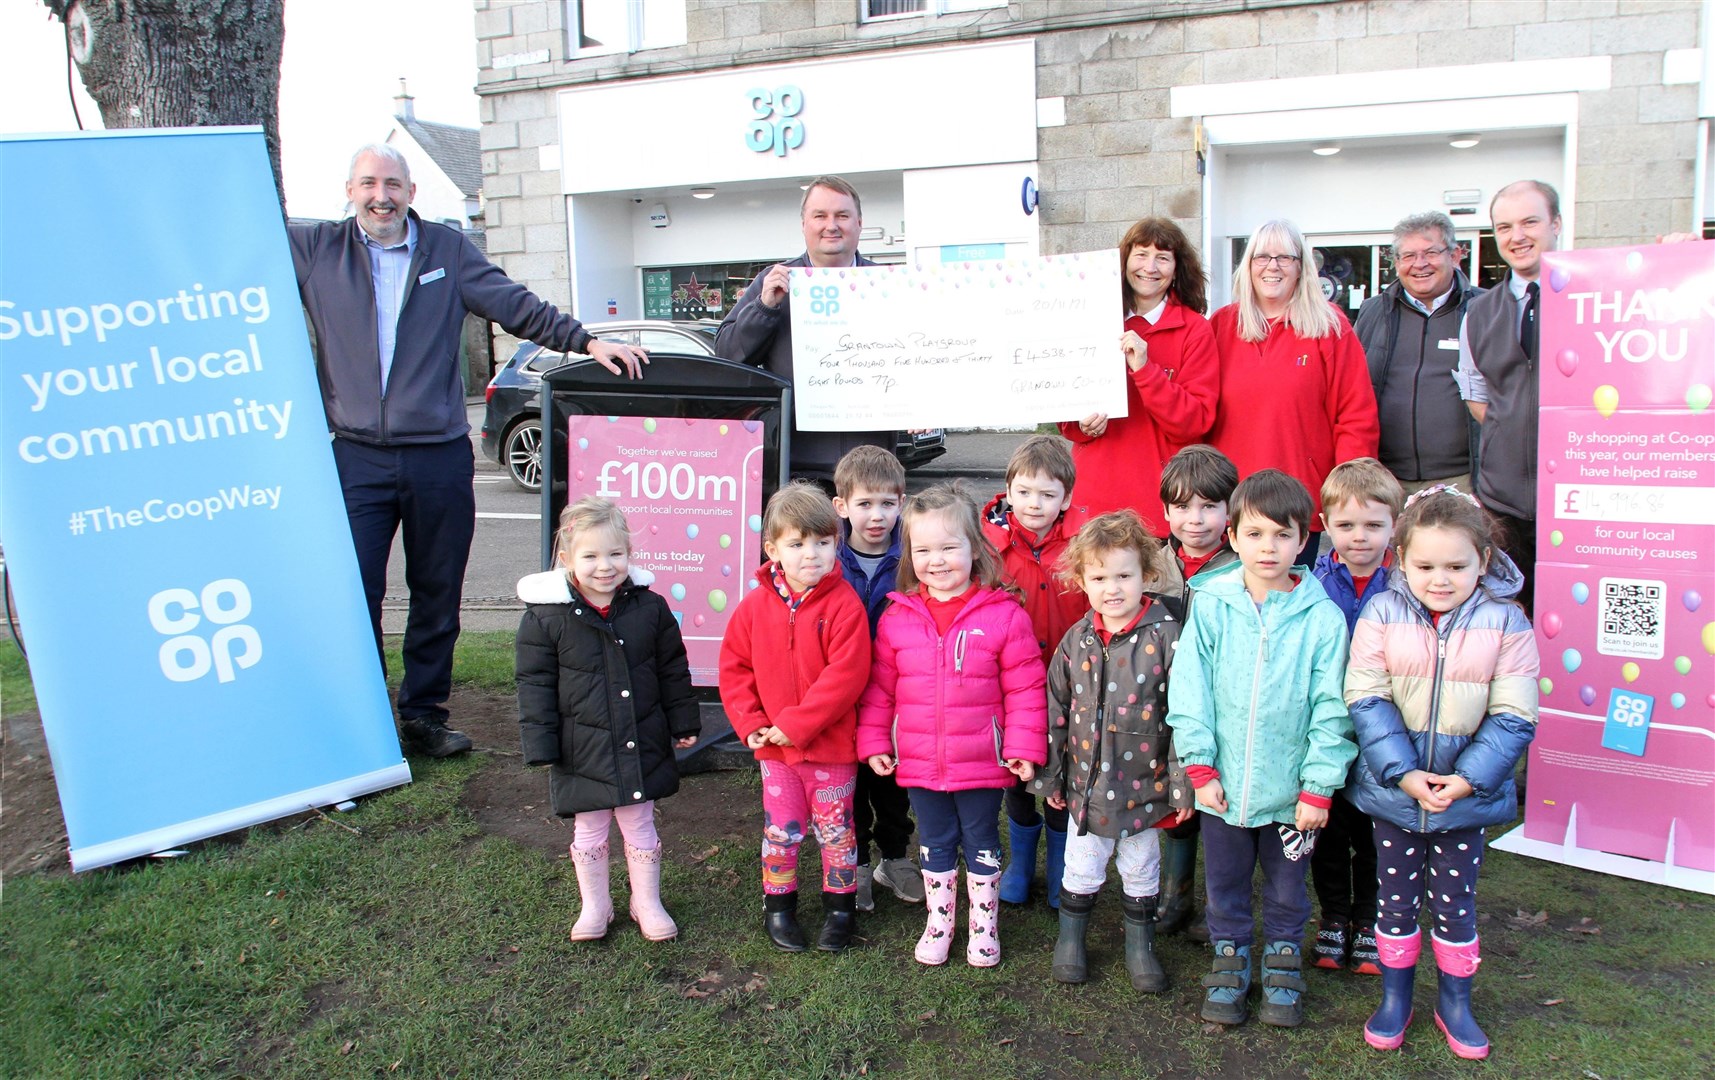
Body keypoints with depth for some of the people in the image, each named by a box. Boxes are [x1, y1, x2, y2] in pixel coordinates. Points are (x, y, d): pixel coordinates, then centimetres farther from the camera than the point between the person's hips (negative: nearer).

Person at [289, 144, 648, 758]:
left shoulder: (448, 251, 8)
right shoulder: (314, 249, 7)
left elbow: (518, 308, 5)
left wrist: (587, 343, -3)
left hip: (440, 458, 1)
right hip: (356, 458, -1)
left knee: (437, 595, 8)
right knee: (352, 593, -4)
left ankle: (423, 714, 23)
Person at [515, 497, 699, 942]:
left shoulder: (650, 607, -5)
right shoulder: (545, 617, -11)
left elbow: (673, 670, 5)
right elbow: (535, 685, -7)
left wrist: (684, 723, 8)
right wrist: (542, 746, -8)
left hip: (643, 747, 2)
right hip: (582, 751, -1)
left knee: (640, 827, 15)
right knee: (589, 832, 14)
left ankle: (647, 902, 33)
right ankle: (594, 906, 34)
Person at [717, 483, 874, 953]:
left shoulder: (845, 605, -15)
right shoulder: (756, 605, -3)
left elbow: (845, 676, -21)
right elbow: (733, 667, 4)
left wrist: (795, 724, -20)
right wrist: (750, 723, -7)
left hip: (831, 745, -3)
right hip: (774, 748, 3)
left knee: (835, 830, 12)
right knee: (780, 830, 13)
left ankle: (840, 906, 31)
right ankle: (778, 905, 33)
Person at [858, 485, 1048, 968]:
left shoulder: (1004, 615, -11)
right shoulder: (897, 617, -3)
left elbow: (1024, 688, -8)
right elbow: (879, 687, 4)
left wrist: (1024, 747, -10)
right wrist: (874, 742, 3)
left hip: (982, 763, -2)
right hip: (919, 763, 2)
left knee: (982, 845, 16)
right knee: (935, 846, 19)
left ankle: (984, 925, 34)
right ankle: (938, 922, 36)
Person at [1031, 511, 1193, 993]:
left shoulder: (1165, 637, -13)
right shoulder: (1076, 641, -3)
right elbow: (1056, 709, 5)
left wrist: (1181, 783, -11)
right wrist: (1050, 775, 7)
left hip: (1144, 785, -2)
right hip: (1086, 784, 2)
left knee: (1142, 871, 16)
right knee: (1081, 869, 16)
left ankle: (1140, 944, 36)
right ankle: (1070, 938, 37)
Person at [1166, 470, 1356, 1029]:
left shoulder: (1322, 618, -10)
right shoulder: (1211, 605, -9)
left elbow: (1330, 709, -7)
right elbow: (1189, 689, -6)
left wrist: (1318, 787, -7)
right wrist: (1200, 767, -9)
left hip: (1289, 791, 0)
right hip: (1222, 785, 1)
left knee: (1286, 888, 19)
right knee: (1224, 884, 18)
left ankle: (1283, 961, 41)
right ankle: (1230, 958, 39)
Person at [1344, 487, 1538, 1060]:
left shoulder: (1505, 622, -9)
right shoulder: (1381, 614, -9)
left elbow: (1513, 716, -8)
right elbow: (1366, 700, -12)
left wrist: (1469, 778, -18)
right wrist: (1403, 772, -20)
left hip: (1467, 794, 0)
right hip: (1394, 790, 0)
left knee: (1456, 903, 13)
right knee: (1396, 898, 14)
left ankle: (1455, 1002, 34)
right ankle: (1394, 998, 32)